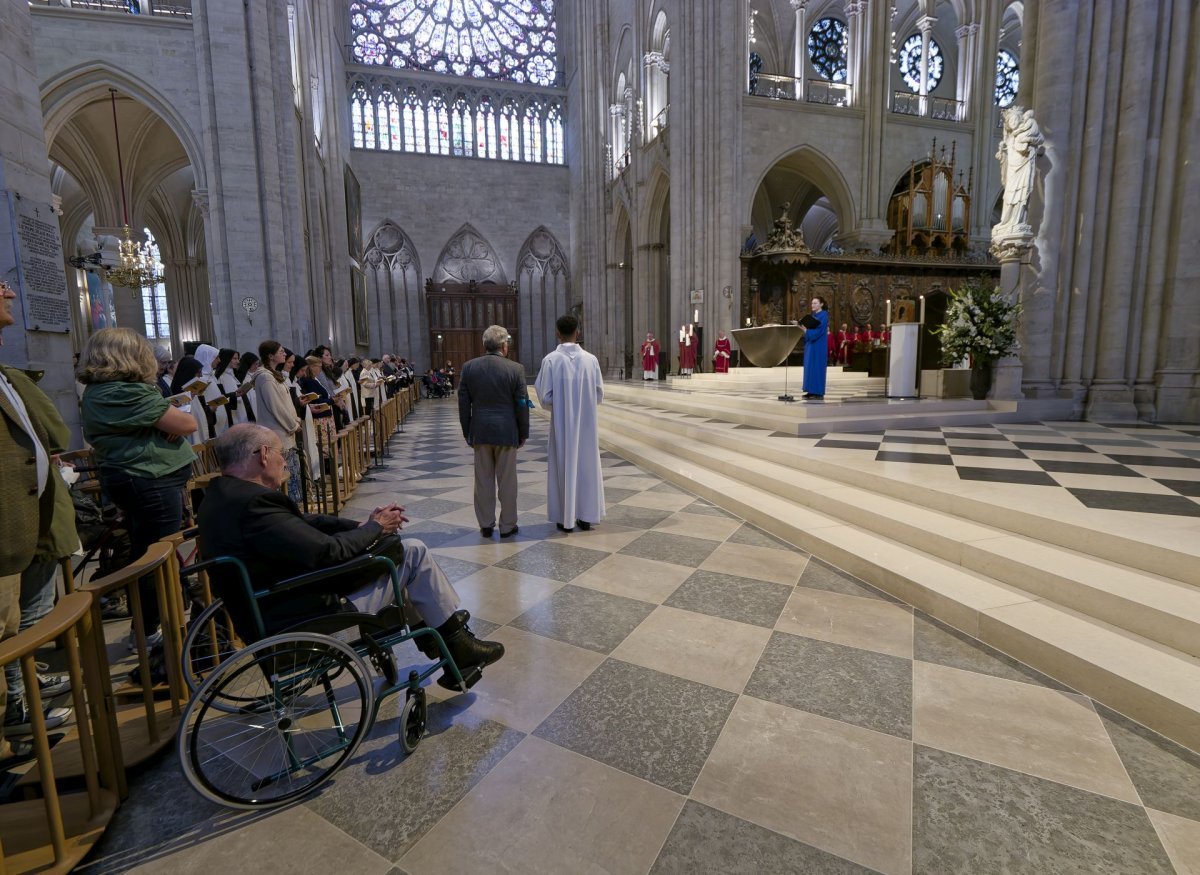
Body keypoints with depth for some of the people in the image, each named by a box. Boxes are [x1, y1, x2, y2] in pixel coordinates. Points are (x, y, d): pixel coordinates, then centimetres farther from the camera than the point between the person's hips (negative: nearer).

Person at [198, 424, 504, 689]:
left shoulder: (221, 495, 5)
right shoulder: (254, 503, -27)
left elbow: (301, 524, 7)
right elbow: (328, 552, -27)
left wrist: (362, 525, -4)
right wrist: (375, 528, -9)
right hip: (300, 621, -10)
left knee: (392, 547, 18)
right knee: (413, 553, -5)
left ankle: (430, 635, 27)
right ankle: (457, 645, 11)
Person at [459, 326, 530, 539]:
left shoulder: (468, 367, -1)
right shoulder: (515, 369, -8)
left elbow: (463, 404, 2)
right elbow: (522, 405, -6)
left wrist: (467, 432, 11)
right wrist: (523, 433, 5)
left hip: (480, 432, 2)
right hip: (506, 432, -2)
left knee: (483, 480, 11)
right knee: (507, 481, 7)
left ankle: (485, 525, 19)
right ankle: (507, 526, 17)